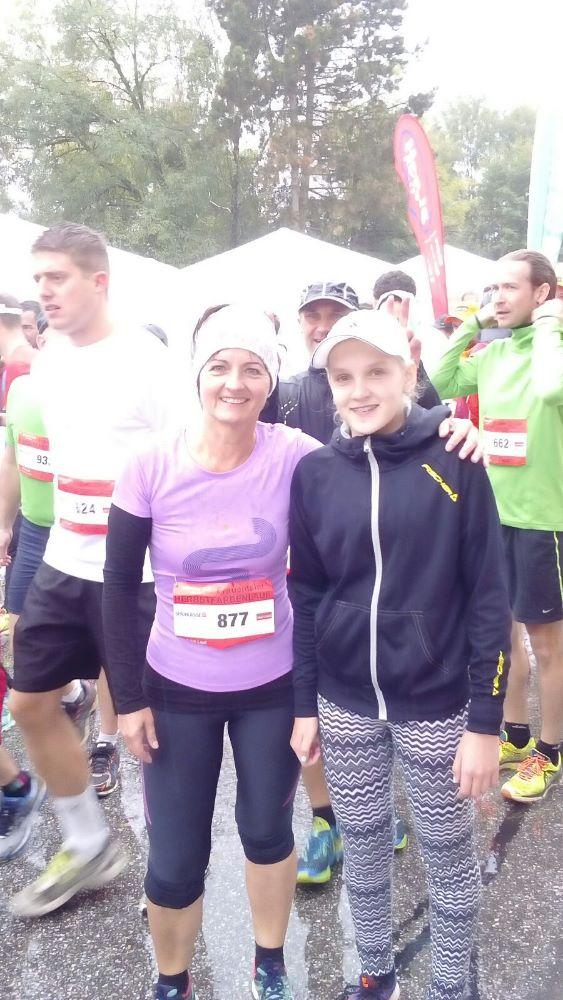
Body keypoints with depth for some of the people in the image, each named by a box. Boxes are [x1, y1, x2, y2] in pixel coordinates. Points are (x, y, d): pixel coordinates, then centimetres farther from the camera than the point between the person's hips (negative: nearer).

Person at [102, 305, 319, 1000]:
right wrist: (127, 697, -4)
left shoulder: (294, 457, -14)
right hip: (176, 692, 0)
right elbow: (119, 587, -5)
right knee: (174, 862, 9)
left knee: (267, 831, 19)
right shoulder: (151, 469, -13)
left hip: (274, 688, 0)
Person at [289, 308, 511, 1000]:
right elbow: (305, 595, 5)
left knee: (446, 852, 13)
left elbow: (489, 599, -7)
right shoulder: (314, 472, -1)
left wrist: (485, 722, -8)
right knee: (361, 846, 18)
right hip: (345, 706, 3)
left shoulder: (454, 465, -9)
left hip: (436, 706, -2)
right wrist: (304, 706, 5)